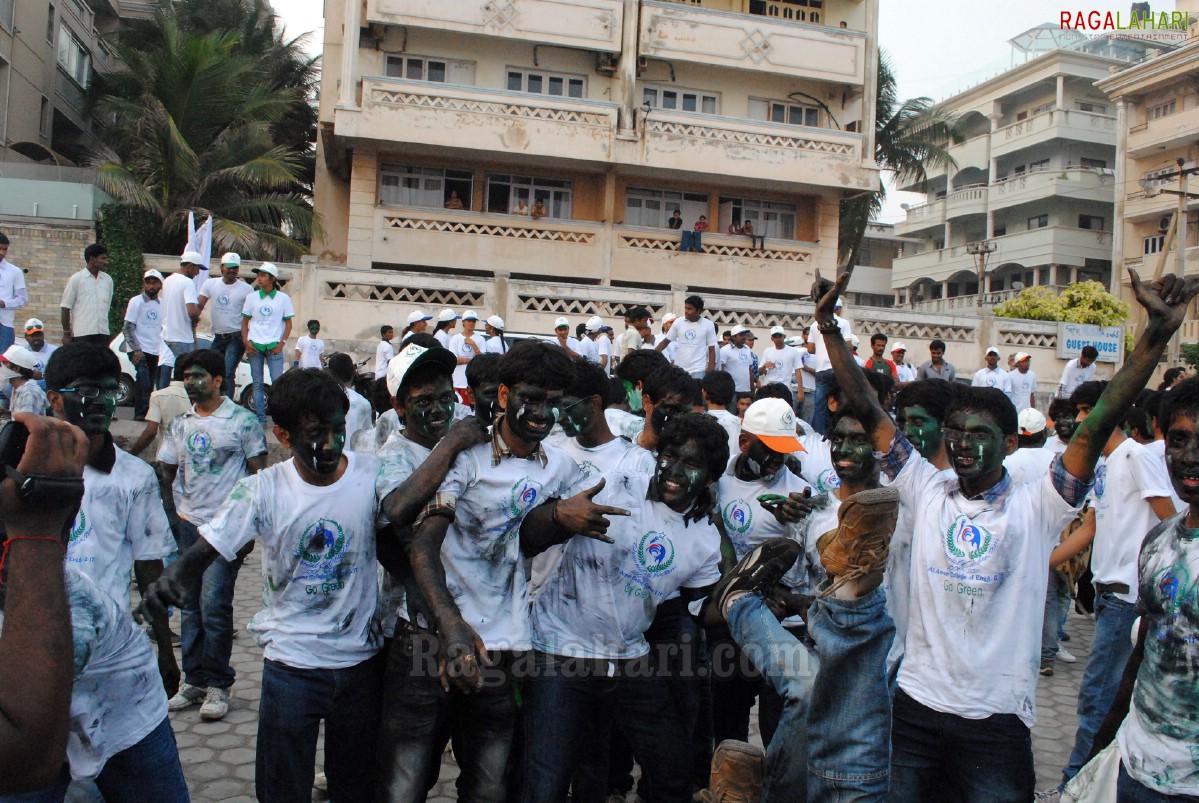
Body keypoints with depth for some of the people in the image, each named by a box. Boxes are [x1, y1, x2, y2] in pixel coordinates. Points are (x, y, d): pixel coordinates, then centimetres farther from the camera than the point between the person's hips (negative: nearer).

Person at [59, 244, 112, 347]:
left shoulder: (108, 280, 9)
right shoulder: (76, 279, -3)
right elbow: (66, 307, -2)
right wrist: (66, 333, -3)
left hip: (103, 333, 4)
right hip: (81, 334, -4)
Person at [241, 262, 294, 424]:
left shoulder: (283, 298, 2)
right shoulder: (251, 297, 7)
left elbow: (288, 323, 5)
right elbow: (245, 321, 11)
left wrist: (281, 343, -6)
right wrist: (246, 342, -2)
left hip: (274, 346, -2)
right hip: (255, 346, 2)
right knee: (257, 383, 4)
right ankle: (260, 418, 10)